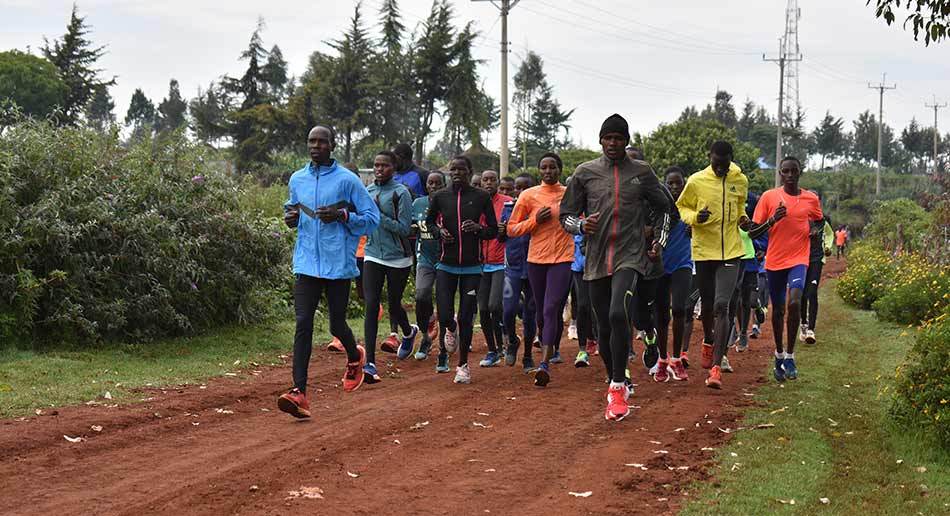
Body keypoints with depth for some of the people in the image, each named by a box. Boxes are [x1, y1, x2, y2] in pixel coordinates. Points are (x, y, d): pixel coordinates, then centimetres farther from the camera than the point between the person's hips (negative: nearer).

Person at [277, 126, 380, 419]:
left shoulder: (347, 180, -4)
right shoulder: (296, 179, 10)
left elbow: (372, 218, -2)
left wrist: (342, 215, -17)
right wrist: (290, 217, 4)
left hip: (338, 265, -3)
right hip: (306, 265, 3)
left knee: (337, 325, 8)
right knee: (303, 324, -9)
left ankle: (355, 356, 43)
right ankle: (299, 392, -14)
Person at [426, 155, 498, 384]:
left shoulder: (481, 197, -1)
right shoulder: (440, 197, 3)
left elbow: (494, 230, 5)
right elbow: (429, 221, 18)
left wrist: (478, 228, -15)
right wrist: (439, 231, -3)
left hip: (471, 266, -1)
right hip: (446, 265, 1)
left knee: (466, 318, 0)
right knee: (444, 316, -7)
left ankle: (463, 364, 16)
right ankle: (451, 330, 32)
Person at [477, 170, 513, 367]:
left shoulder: (507, 202, -1)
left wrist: (504, 231, -25)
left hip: (500, 263, -4)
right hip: (482, 263, 4)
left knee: (494, 305, -14)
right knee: (483, 309, 4)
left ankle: (500, 345, 5)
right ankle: (492, 351, 15)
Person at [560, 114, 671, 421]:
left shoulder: (642, 172, 7)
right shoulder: (585, 173, 8)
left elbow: (663, 208, 19)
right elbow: (566, 214, 10)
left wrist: (659, 240, 5)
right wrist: (581, 225, -11)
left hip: (630, 256, -3)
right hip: (596, 260, 3)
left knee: (617, 314, -24)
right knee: (604, 327, 7)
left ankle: (617, 388, -17)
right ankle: (618, 383, 26)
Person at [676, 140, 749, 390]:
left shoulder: (740, 181, 2)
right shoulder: (696, 181, -5)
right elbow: (681, 207, 6)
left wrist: (742, 219, -1)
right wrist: (695, 217, -15)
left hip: (730, 252, 0)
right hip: (703, 250, 0)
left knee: (721, 306, -13)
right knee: (707, 305, 13)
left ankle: (716, 367, -14)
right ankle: (708, 341, 46)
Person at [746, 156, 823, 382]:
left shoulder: (811, 199, 3)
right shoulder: (769, 197, -2)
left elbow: (819, 222, 23)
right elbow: (752, 232, -2)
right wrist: (772, 220, -18)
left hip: (798, 259, -1)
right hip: (775, 260, 1)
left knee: (794, 303, -22)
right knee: (777, 309, 12)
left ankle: (790, 356, -10)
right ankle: (779, 355, 31)